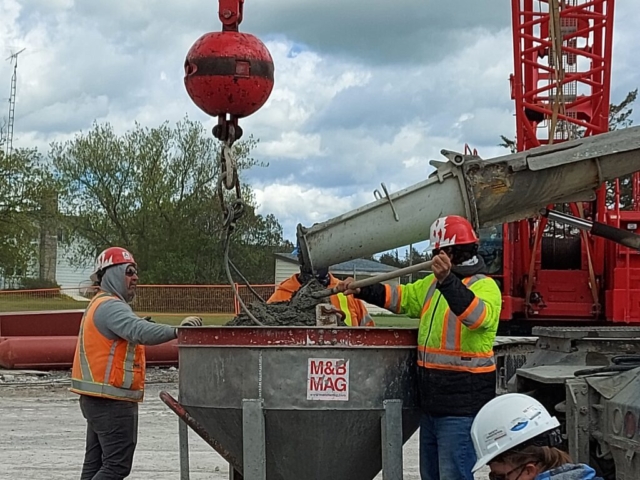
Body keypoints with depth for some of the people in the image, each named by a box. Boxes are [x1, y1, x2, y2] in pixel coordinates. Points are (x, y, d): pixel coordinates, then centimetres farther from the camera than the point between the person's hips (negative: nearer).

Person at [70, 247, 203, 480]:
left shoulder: (99, 304, 19)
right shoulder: (110, 307, -17)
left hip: (97, 399, 11)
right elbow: (140, 332, -35)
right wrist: (176, 330, -42)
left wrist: (136, 325, 3)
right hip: (112, 401, -11)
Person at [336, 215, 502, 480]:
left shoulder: (485, 286, -13)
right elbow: (402, 297, 24)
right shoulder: (433, 284, 15)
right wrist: (362, 290, 11)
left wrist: (447, 280, -46)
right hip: (432, 400, 9)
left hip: (462, 403, -9)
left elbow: (479, 316, -33)